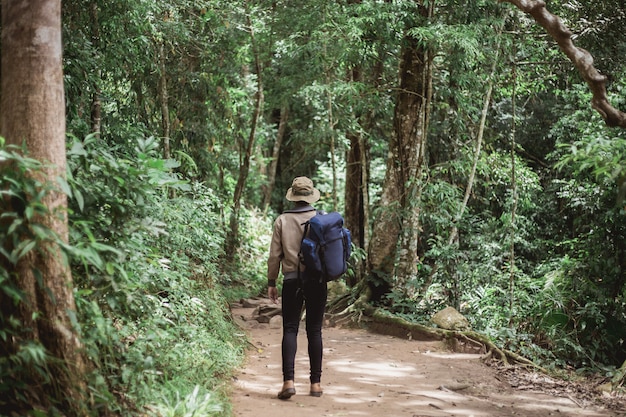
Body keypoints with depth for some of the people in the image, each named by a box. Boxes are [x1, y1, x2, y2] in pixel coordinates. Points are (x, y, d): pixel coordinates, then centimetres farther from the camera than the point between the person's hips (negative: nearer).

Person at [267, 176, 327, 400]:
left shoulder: (282, 221, -2)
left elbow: (275, 255, -1)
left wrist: (271, 283, 7)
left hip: (292, 281, -1)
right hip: (317, 281, 1)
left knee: (290, 329, 2)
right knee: (314, 331, 7)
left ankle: (289, 380, -11)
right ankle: (315, 383, 9)